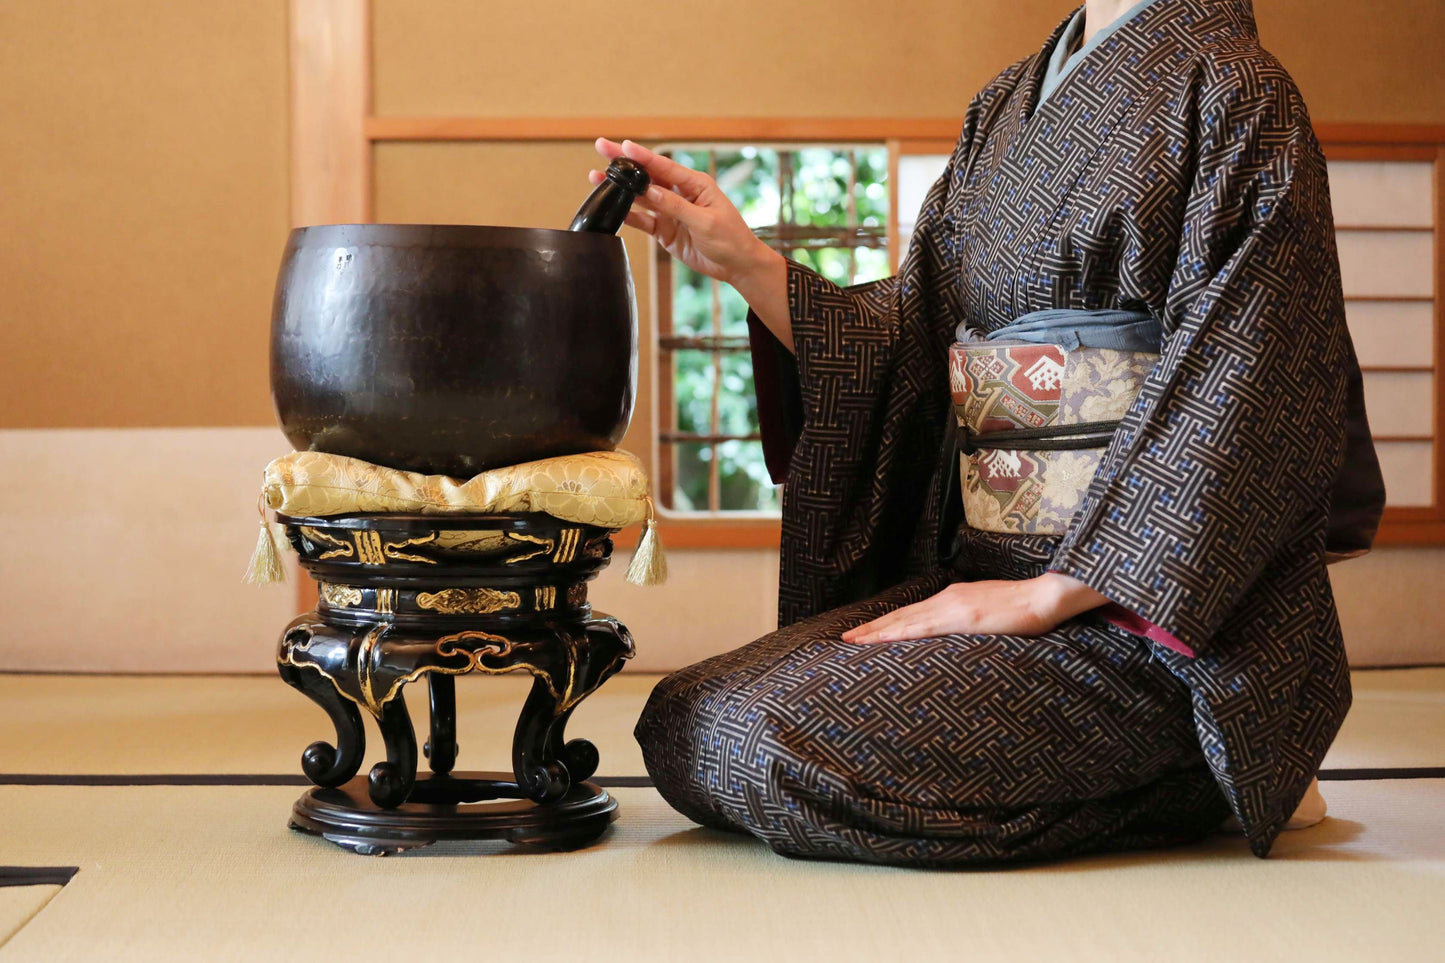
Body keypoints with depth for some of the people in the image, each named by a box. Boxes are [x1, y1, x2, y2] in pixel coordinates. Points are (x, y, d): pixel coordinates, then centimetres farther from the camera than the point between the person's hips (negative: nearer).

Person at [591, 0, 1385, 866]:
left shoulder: (1233, 89, -6)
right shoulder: (1005, 109, 18)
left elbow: (1234, 399, -16)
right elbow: (910, 349, 15)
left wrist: (1047, 595, -19)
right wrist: (740, 263, 3)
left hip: (1153, 606, -8)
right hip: (990, 566, 8)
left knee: (784, 743, -24)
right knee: (684, 722, -5)